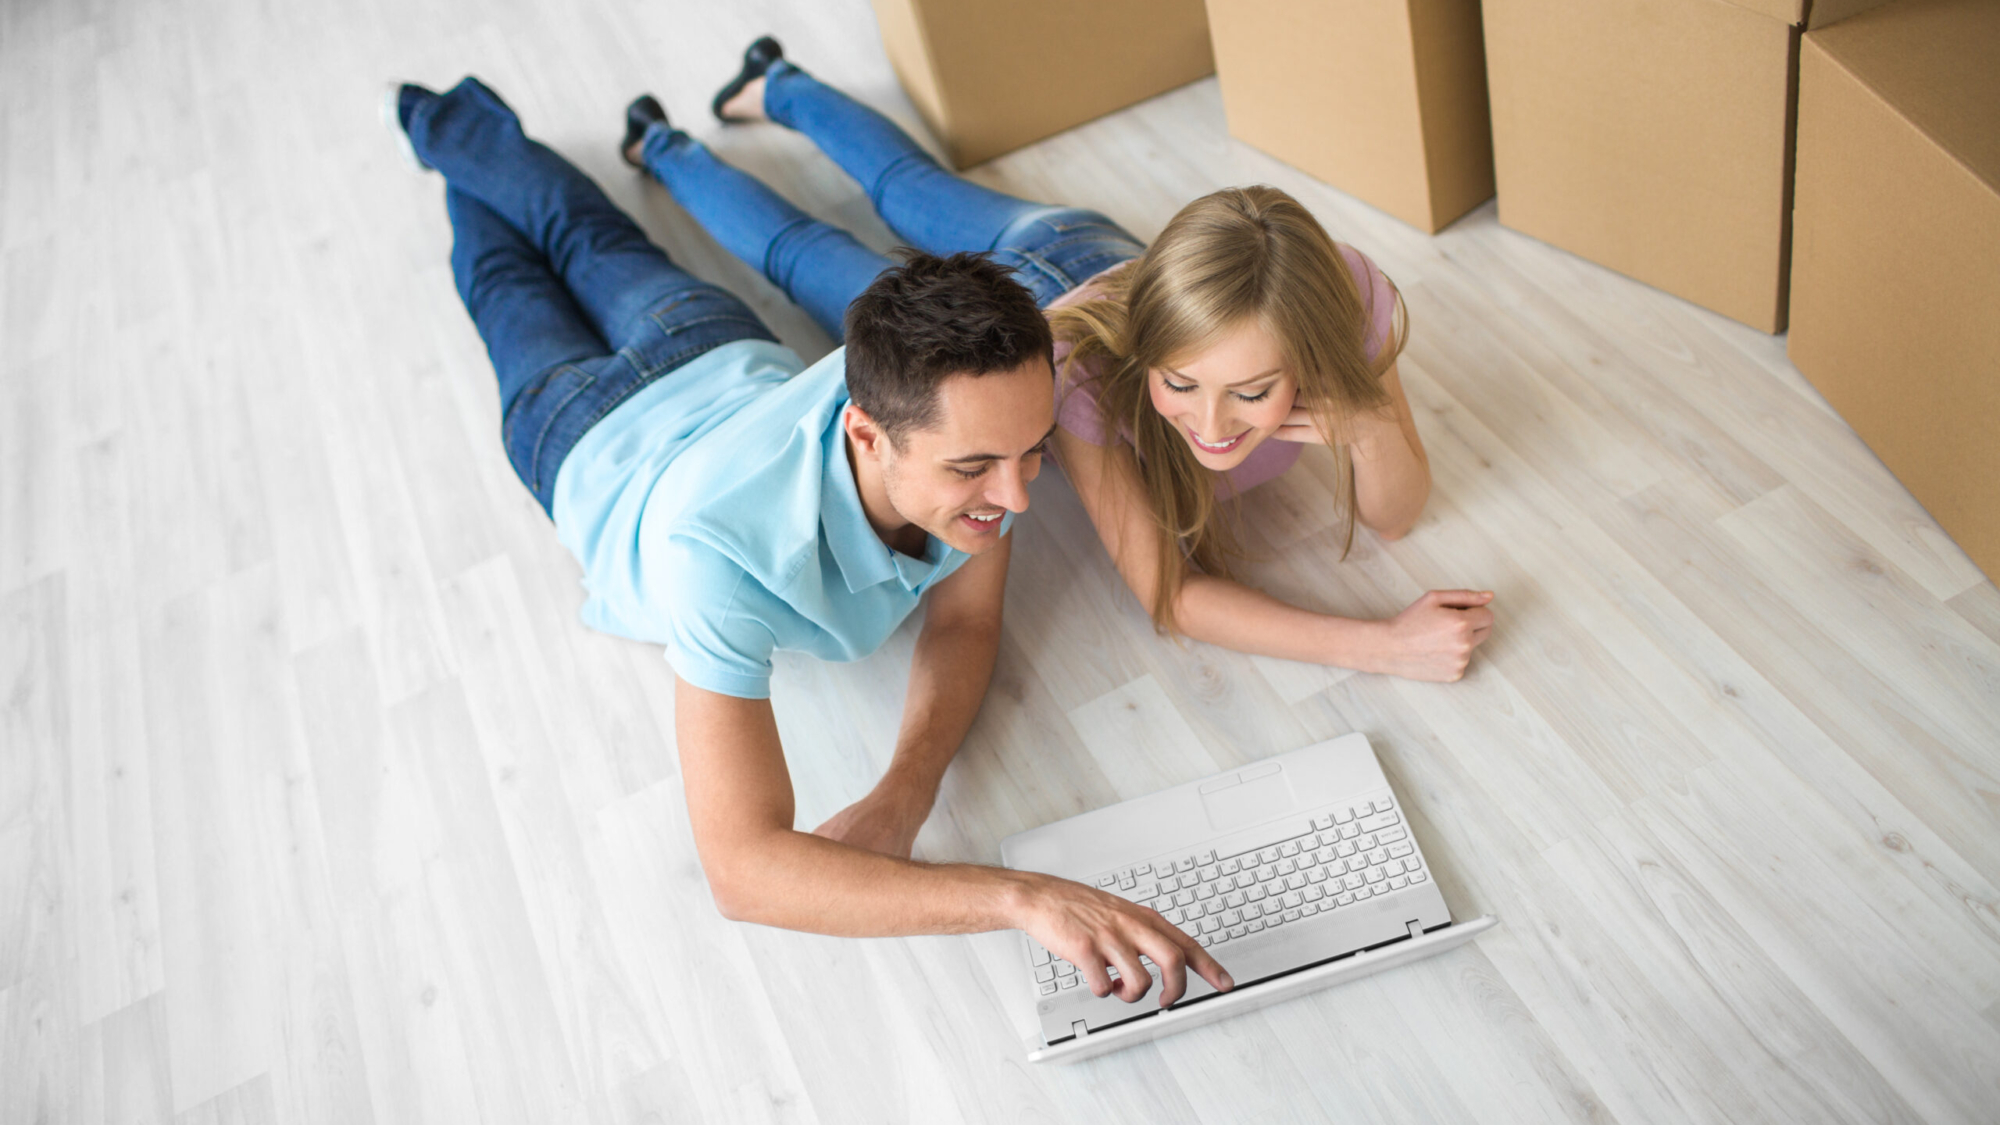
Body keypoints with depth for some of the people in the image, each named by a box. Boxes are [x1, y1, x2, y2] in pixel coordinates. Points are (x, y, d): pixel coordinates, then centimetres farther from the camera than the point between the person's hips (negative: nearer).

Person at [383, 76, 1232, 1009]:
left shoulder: (975, 402, -43)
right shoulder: (723, 550, -57)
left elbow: (966, 621, -29)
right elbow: (742, 868, -58)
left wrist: (903, 796, -47)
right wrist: (1024, 897, -68)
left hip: (736, 361, 2)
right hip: (598, 438, -2)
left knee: (597, 243, 35)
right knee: (511, 290, 34)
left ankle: (455, 125, 63)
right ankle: (441, 132, 64)